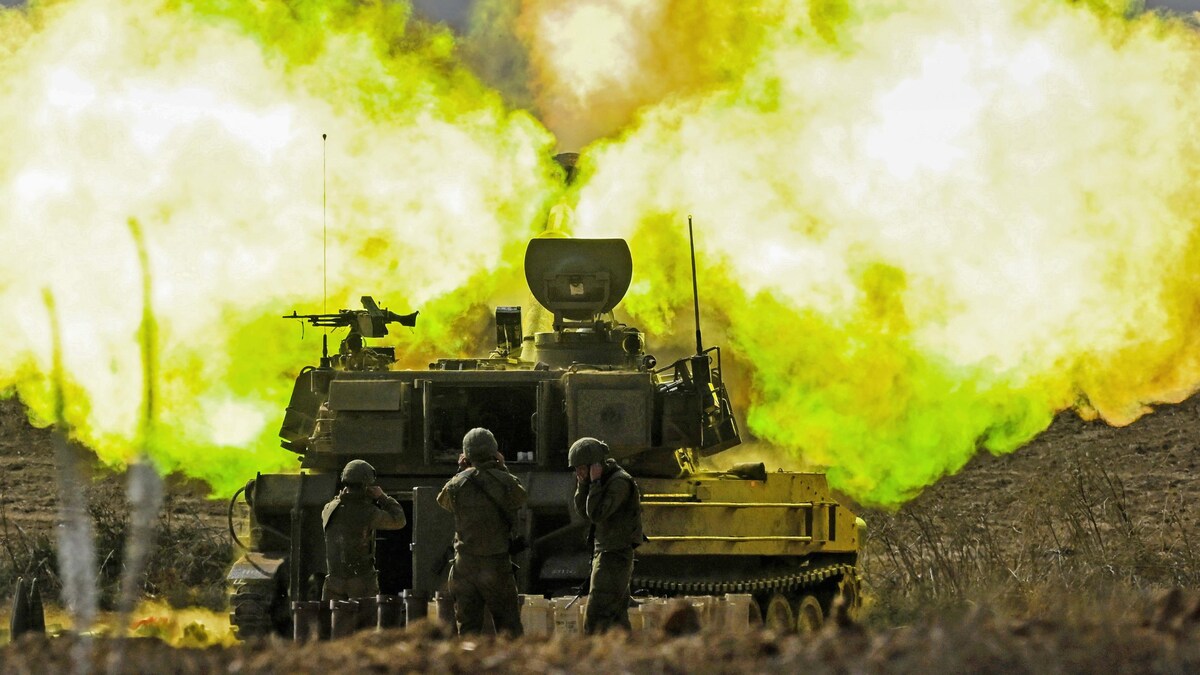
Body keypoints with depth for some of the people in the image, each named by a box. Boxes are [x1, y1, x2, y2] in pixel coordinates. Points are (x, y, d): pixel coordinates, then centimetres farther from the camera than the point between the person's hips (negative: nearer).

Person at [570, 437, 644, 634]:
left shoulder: (620, 482, -18)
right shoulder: (605, 479, 11)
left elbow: (596, 514, -25)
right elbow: (582, 510, 12)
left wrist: (594, 482, -20)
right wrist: (583, 483, -1)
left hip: (615, 556, -10)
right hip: (603, 551, 10)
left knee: (595, 620, -13)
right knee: (617, 617, 12)